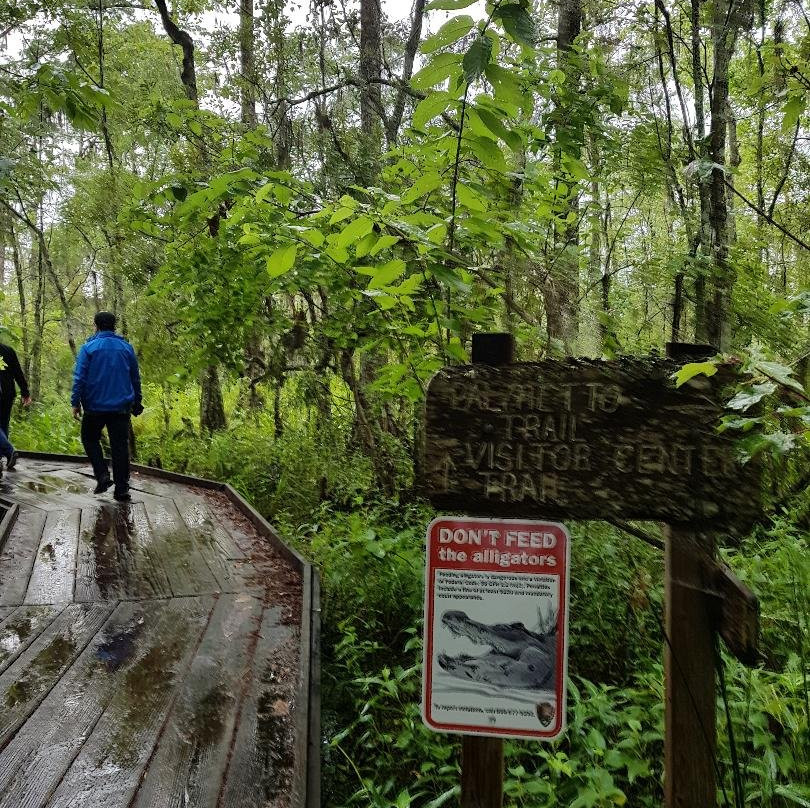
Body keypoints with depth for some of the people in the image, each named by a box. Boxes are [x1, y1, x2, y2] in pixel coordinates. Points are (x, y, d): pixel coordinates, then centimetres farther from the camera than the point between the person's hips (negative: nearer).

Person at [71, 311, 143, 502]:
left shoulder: (89, 347, -4)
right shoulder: (127, 347, 6)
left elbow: (79, 377, -9)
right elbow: (136, 378, 12)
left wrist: (76, 403, -4)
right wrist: (136, 403, 19)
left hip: (95, 406, -2)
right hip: (121, 407, 2)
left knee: (90, 439, 18)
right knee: (120, 446, 5)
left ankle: (102, 475, 2)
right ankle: (122, 489, 5)